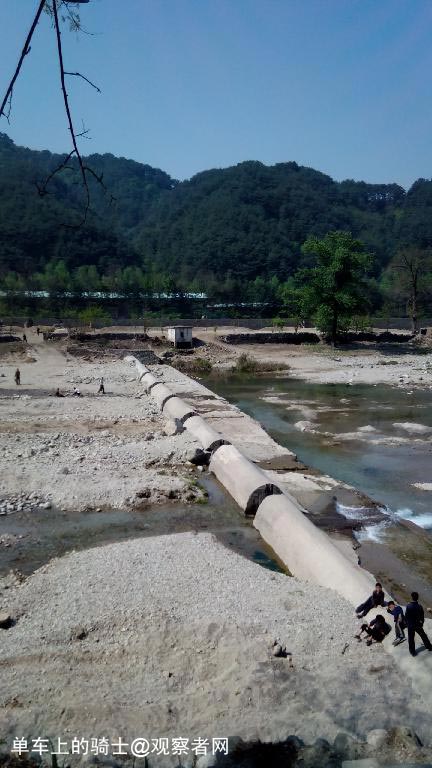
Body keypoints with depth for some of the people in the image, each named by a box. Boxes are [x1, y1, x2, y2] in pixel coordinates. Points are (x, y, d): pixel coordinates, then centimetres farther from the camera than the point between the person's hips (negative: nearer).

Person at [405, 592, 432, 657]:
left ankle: (412, 652, 20)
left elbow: (406, 616, -12)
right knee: (423, 636, 24)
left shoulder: (408, 606, -21)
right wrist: (422, 623, 15)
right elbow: (422, 616, -2)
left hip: (410, 625, -2)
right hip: (418, 625, 2)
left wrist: (407, 623, 5)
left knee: (411, 639, 12)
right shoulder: (419, 606, -14)